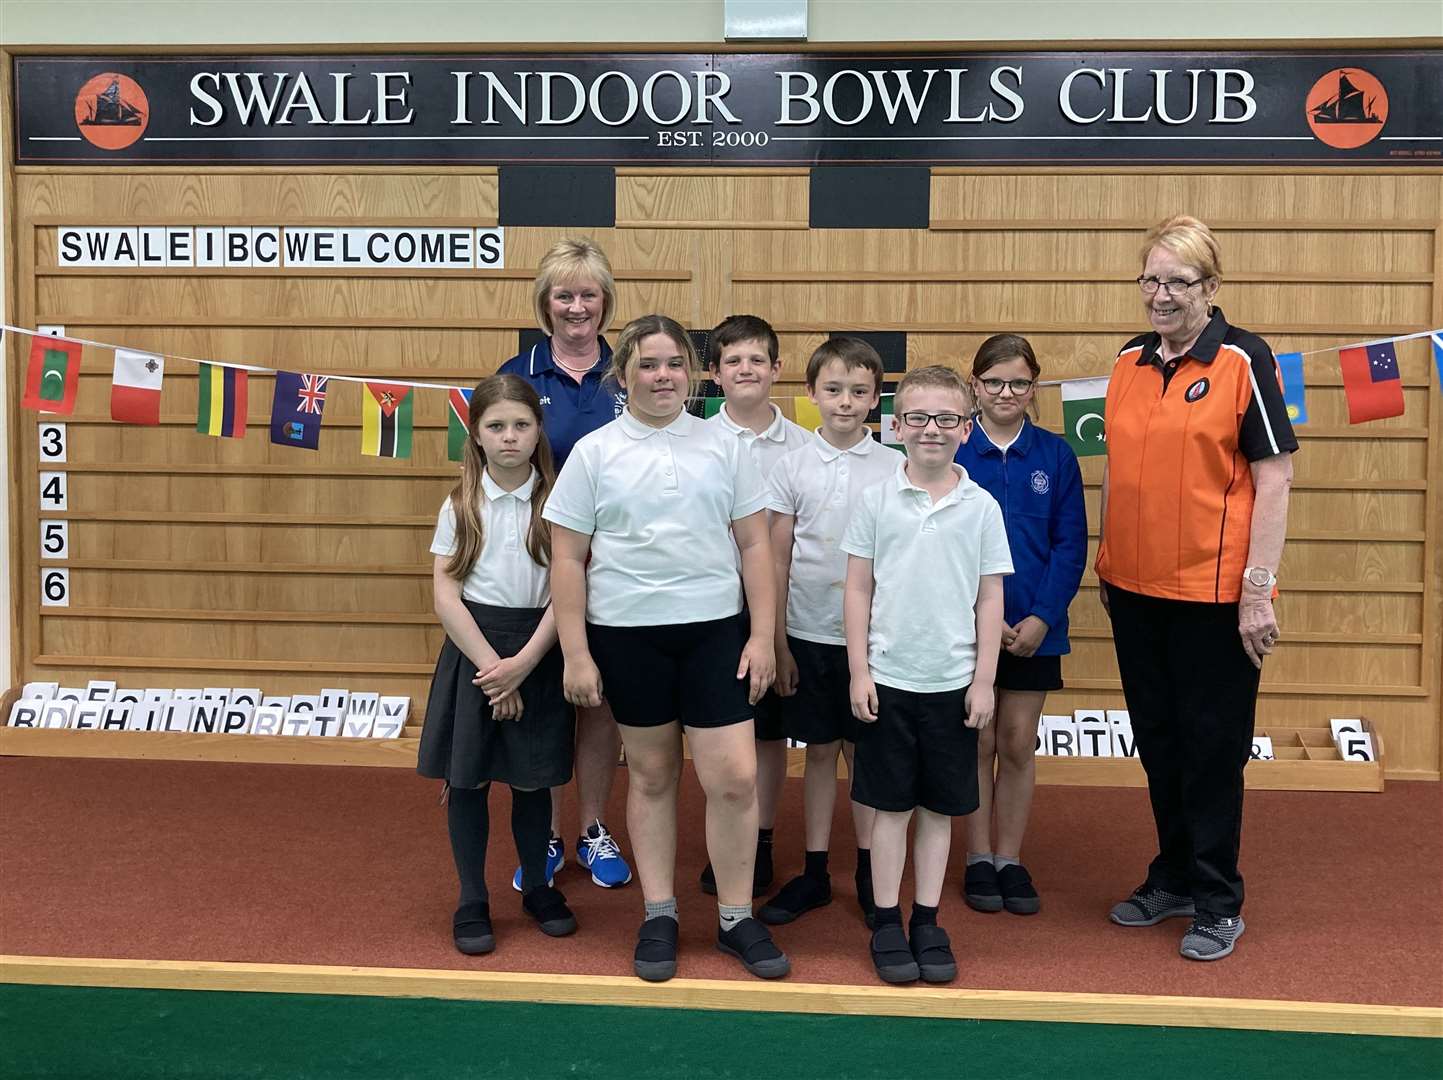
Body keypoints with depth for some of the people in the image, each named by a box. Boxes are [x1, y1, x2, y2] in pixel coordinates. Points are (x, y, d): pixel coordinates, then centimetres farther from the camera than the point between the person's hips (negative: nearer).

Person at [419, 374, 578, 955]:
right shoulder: (460, 507, 0)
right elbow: (446, 597, -5)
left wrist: (523, 663, -16)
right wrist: (492, 666, -13)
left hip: (539, 651, 0)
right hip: (474, 646, 0)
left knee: (533, 778, 10)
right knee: (467, 778, 5)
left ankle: (537, 887, 30)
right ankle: (472, 903, 20)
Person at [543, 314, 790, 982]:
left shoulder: (723, 446, 5)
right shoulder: (594, 452, 1)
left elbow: (754, 545, 6)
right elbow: (568, 558, 0)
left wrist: (762, 634, 0)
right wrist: (575, 653, -4)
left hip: (714, 630, 1)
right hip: (626, 634, 0)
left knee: (735, 778, -3)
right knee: (651, 776, 11)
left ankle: (737, 919, 16)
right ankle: (659, 915, 26)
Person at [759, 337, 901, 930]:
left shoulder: (895, 467, -1)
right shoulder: (792, 466, 0)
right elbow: (778, 560, 2)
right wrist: (778, 644, 1)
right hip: (809, 635, 1)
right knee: (819, 751, 10)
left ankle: (870, 874, 22)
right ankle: (814, 873, 22)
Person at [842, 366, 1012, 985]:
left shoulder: (981, 507, 0)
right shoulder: (876, 501, -1)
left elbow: (990, 599, 3)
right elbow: (858, 590, 1)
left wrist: (983, 680, 0)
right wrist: (859, 672, -3)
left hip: (952, 683, 1)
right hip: (888, 679, -1)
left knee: (940, 808, 10)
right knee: (891, 806, 7)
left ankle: (927, 922, 23)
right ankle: (887, 924, 19)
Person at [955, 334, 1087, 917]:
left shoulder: (1055, 455, 0)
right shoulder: (952, 452, -5)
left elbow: (1071, 544, -1)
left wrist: (1042, 617, -12)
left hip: (1035, 626, 1)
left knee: (1018, 745, 10)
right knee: (978, 742, 8)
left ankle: (1010, 859, 23)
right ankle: (978, 860, 22)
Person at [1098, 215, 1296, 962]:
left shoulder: (1243, 360, -8)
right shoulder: (1129, 361, 7)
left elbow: (1274, 479, -10)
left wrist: (1258, 589, -14)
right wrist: (1106, 564, 14)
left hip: (1212, 593, -5)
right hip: (1136, 589, 6)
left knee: (1212, 747, 6)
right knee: (1157, 741, 16)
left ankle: (1217, 902, 23)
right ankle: (1173, 878, 34)